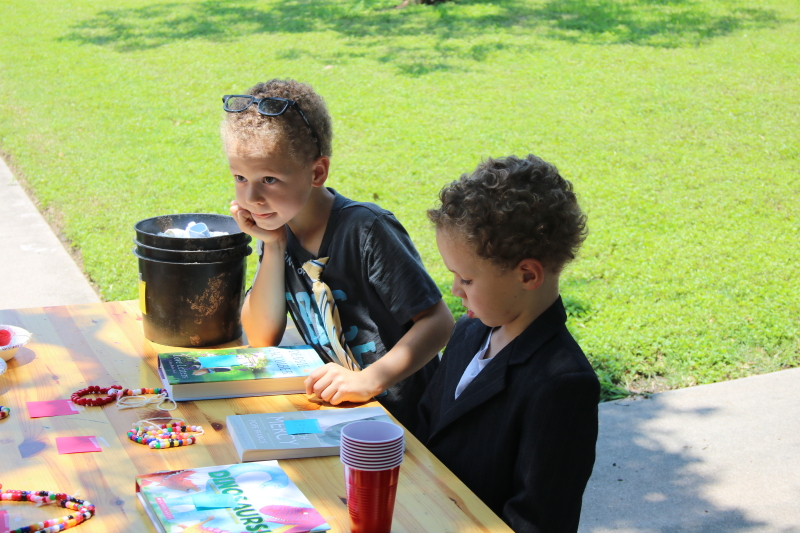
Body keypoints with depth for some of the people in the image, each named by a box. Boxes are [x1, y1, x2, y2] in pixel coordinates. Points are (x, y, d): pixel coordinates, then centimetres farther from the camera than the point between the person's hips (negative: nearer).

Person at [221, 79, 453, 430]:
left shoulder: (365, 230, -16)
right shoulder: (279, 229, 4)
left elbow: (438, 321, -15)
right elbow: (262, 339, 2)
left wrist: (369, 380, -27)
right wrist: (272, 247, -7)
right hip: (333, 407, 7)